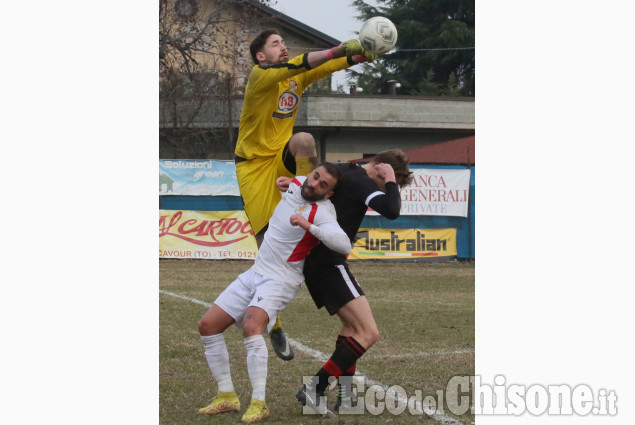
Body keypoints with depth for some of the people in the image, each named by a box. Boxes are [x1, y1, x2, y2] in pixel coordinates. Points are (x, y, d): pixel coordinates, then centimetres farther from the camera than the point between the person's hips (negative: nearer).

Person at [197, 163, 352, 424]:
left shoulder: (321, 212, -18)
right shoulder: (295, 184, 5)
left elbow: (344, 245, -36)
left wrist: (309, 226, -41)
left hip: (279, 281, -8)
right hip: (255, 273, 8)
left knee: (251, 327, -34)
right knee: (208, 325, 2)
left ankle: (258, 403, -30)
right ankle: (226, 396, 8)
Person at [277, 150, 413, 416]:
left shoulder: (342, 172, 15)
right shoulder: (360, 181, -15)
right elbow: (391, 210, -29)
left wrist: (288, 182, 4)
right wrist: (391, 181, -12)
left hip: (314, 262, 11)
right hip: (329, 264, -11)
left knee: (352, 324, 24)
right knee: (368, 333, -14)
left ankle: (345, 396, 21)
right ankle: (314, 390, -16)